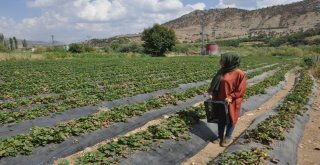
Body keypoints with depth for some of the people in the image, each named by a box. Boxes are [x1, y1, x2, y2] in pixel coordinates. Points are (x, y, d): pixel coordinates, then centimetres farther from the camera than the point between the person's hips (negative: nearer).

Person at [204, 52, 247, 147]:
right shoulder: (221, 71, 3)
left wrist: (230, 97, -22)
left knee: (230, 119, 12)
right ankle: (220, 136, 34)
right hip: (220, 100, 6)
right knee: (220, 118, 16)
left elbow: (241, 90, -15)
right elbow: (214, 83, 11)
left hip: (231, 102, -6)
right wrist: (209, 91, -3)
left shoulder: (239, 74, -16)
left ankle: (228, 137, 32)